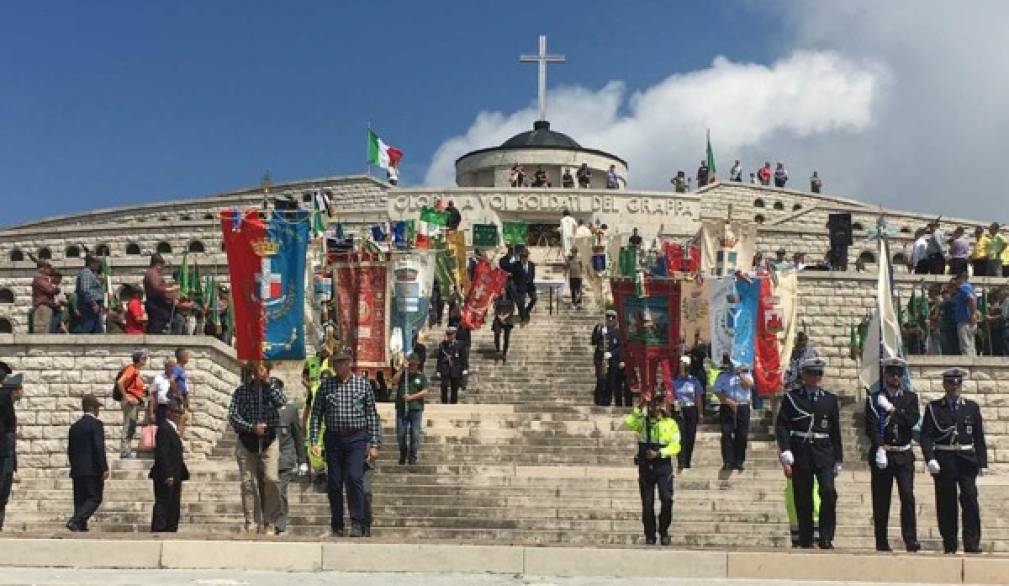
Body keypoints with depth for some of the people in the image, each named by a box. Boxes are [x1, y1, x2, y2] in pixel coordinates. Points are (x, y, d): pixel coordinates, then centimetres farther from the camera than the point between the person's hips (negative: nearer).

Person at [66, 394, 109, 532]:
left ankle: (81, 527, 6)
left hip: (77, 470, 7)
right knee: (94, 499, -5)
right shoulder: (96, 423, -7)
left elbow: (70, 450, 17)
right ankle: (75, 521, -21)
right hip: (92, 469, -7)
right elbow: (99, 447, -15)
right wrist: (104, 468, -14)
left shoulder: (75, 426, 15)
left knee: (80, 500, 10)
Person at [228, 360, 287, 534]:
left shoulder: (274, 386, 9)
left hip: (269, 441, 0)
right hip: (246, 441, 0)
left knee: (271, 479, -12)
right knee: (248, 483, -1)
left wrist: (268, 382, -10)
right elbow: (232, 415, -3)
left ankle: (270, 523, -3)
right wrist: (252, 427, -13)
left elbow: (281, 402, -12)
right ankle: (251, 523, 6)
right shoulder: (242, 390, 5)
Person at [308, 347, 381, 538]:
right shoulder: (326, 384, 7)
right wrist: (314, 441, -1)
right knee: (334, 484, 4)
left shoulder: (363, 384, 4)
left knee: (354, 478, -15)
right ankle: (336, 527, 15)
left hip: (356, 438, -2)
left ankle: (357, 524, -9)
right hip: (333, 438, 2)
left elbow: (372, 416, 6)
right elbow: (316, 414, 7)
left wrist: (374, 444, 1)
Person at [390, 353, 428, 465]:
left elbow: (425, 392, -1)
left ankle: (412, 457, 6)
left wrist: (412, 397, -11)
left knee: (415, 434, -2)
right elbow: (394, 382, -8)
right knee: (401, 434, 2)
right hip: (401, 408, 1)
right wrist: (402, 369, -11)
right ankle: (403, 455, 21)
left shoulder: (421, 376, 6)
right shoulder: (402, 374, 11)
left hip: (416, 409, -1)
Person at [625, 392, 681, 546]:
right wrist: (639, 408, -10)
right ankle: (650, 536, 13)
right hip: (645, 466, 2)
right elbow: (628, 423, -10)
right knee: (647, 503, 4)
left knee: (666, 498, -17)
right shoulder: (642, 421, 9)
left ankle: (664, 532, 0)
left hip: (663, 466, -2)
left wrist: (658, 453, -16)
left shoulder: (670, 423, 4)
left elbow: (675, 446, -5)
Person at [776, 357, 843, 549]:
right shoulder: (792, 397, 5)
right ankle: (805, 543, 11)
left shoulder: (830, 399, 12)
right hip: (800, 453, -1)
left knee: (828, 492, -17)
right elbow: (781, 426, -2)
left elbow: (835, 431, 15)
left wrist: (838, 460, 12)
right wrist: (785, 454, -12)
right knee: (803, 500, 2)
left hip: (824, 454, 1)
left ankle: (826, 539, -8)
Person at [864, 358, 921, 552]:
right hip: (881, 454, -1)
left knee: (908, 495, -12)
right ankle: (882, 543, 8)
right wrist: (880, 447, -21)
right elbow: (871, 427, -8)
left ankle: (911, 540, -10)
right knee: (881, 500, 1)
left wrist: (892, 409, -11)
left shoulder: (910, 397, 10)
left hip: (903, 455, 1)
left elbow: (913, 420, -7)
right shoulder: (874, 399, 4)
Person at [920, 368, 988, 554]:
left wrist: (982, 463, 4)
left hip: (967, 461, 1)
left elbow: (979, 437, 10)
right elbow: (925, 436, -1)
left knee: (970, 500, -11)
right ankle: (949, 545, 10)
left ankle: (972, 544, -8)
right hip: (944, 461, -1)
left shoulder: (972, 407, 11)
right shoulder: (933, 408, 5)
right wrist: (930, 458, -15)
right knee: (946, 504, 2)